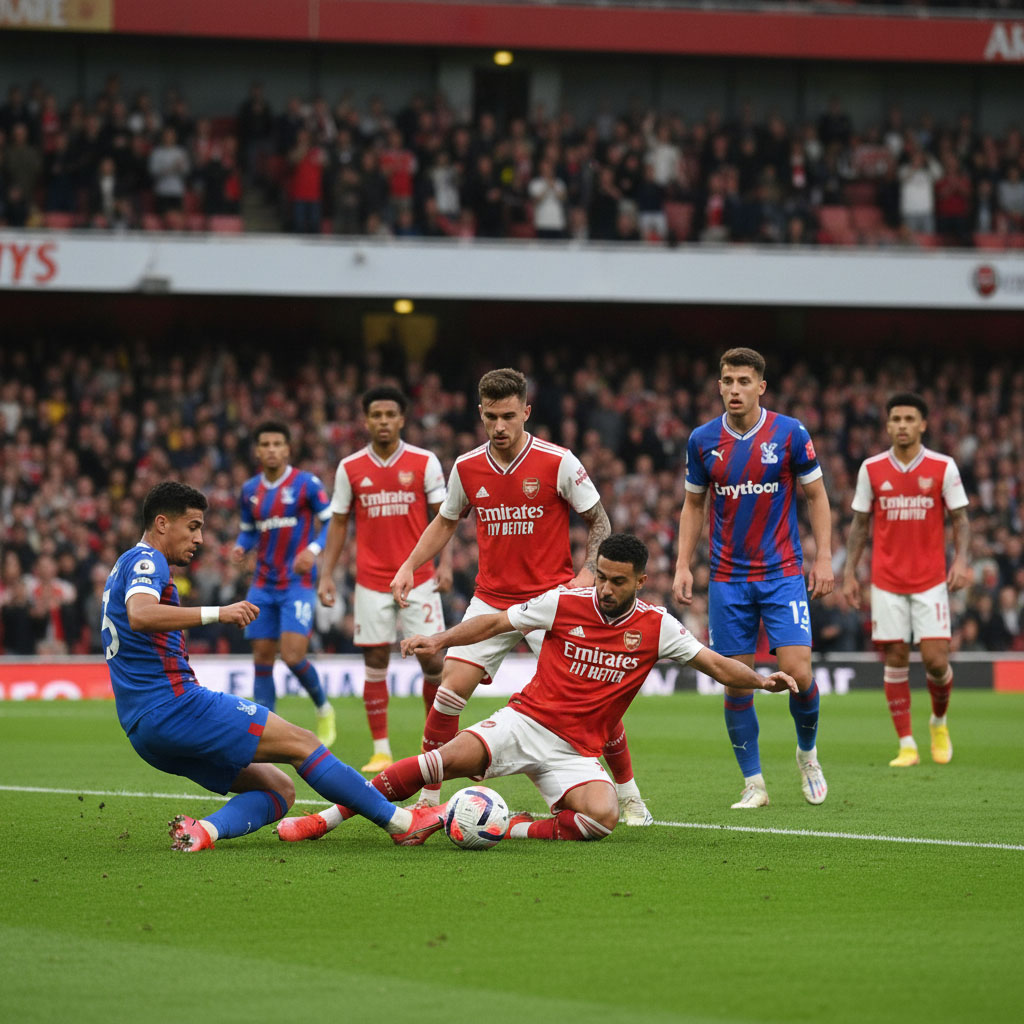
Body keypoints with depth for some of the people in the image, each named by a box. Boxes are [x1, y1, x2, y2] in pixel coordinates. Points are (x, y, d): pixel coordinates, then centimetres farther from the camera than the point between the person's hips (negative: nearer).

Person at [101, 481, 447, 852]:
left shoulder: (126, 567, 24)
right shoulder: (144, 561, -7)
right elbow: (140, 615, -29)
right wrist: (216, 613, -33)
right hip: (175, 705, -10)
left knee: (279, 788, 5)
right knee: (301, 742, -6)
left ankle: (203, 831, -20)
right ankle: (400, 822, -4)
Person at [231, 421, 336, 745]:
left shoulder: (306, 484, -6)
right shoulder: (250, 490, 9)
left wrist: (313, 549, -20)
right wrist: (241, 548, -2)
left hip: (298, 582, -5)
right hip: (263, 585, 5)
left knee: (293, 655, -15)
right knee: (262, 657, 1)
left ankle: (324, 709, 12)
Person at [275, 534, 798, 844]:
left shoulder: (655, 626, 1)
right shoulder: (565, 603, -2)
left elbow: (713, 663, 3)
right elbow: (495, 622, 5)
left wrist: (761, 680, -14)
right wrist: (438, 640, -7)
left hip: (577, 751, 1)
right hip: (524, 721, -1)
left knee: (602, 816, -31)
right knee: (452, 757, -29)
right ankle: (324, 818, -26)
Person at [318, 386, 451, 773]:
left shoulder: (425, 462, 0)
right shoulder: (350, 468, 4)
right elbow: (339, 523, 9)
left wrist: (445, 563, -11)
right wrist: (326, 574, 2)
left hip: (419, 578, -1)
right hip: (372, 581, 1)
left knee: (433, 660, -4)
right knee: (375, 663, 0)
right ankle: (381, 751, 5)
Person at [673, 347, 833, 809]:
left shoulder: (790, 433, -4)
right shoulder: (702, 440, 1)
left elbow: (816, 495, 4)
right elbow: (693, 505, 12)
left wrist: (823, 557, -3)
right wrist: (683, 566, 4)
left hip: (782, 572, -2)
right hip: (727, 577, 2)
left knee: (797, 671, -12)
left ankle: (807, 753, 17)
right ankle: (753, 783, 10)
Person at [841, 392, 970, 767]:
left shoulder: (943, 467, -2)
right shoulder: (871, 469, 2)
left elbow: (960, 518, 2)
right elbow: (860, 523, 9)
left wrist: (961, 559, -14)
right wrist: (850, 572, 3)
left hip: (930, 581, -1)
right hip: (886, 582, 1)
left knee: (935, 659, -7)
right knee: (895, 660, -1)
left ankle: (939, 722, 22)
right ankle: (906, 745, 6)